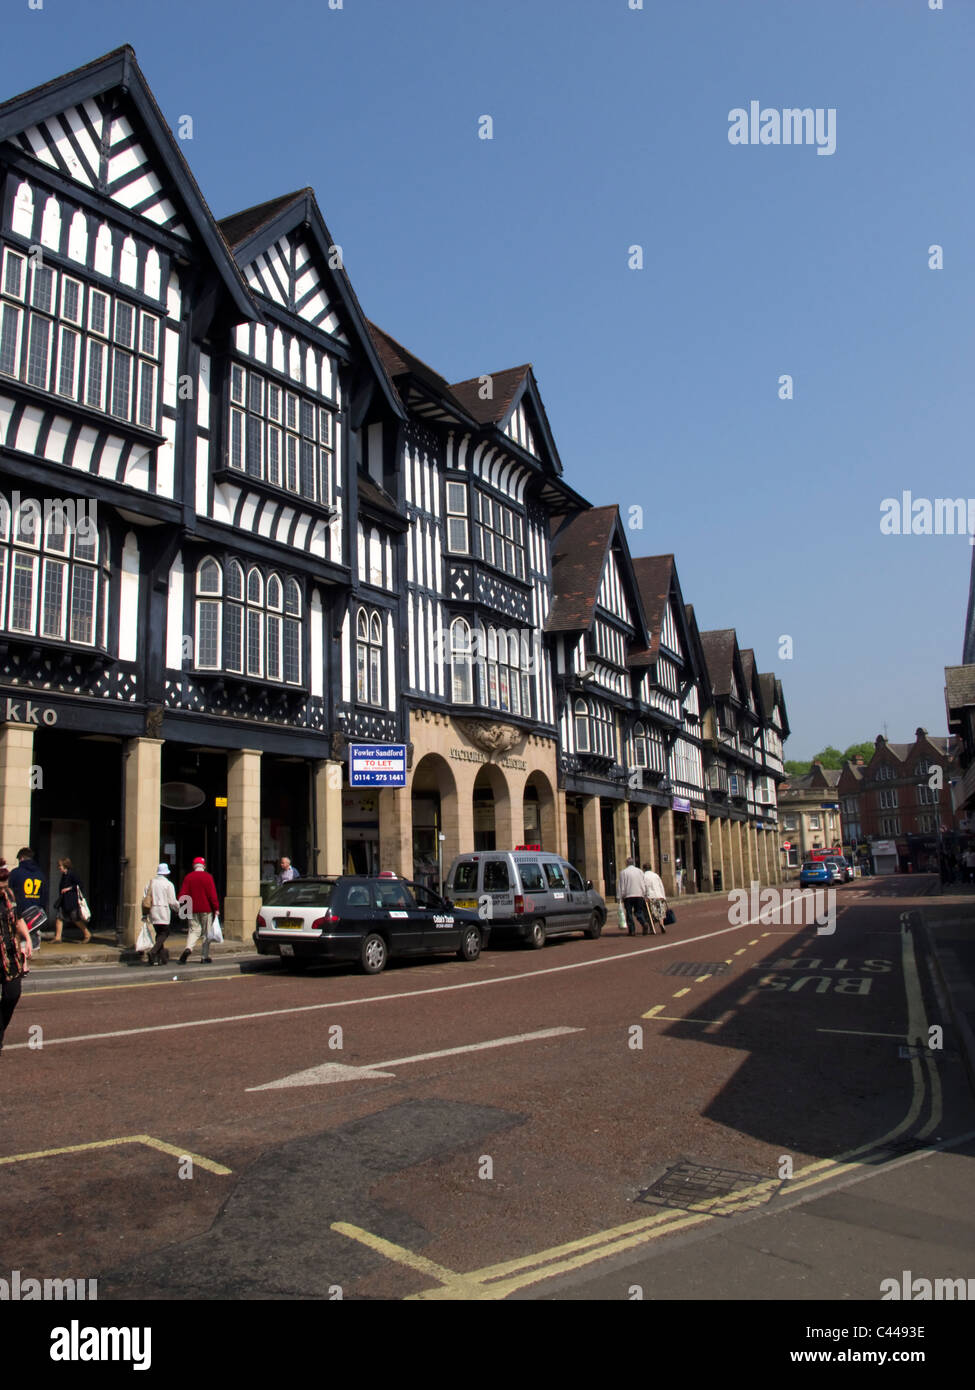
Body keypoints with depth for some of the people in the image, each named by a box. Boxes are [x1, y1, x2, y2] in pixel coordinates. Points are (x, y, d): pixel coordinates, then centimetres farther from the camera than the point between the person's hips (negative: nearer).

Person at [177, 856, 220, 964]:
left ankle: (188, 948, -20)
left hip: (193, 909, 3)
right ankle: (204, 957, 7)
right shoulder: (208, 877, -6)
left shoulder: (188, 877, 4)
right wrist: (216, 908, -6)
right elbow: (212, 894, -10)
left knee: (194, 930, 7)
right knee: (206, 933, 6)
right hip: (206, 909, -3)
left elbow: (182, 894, 2)